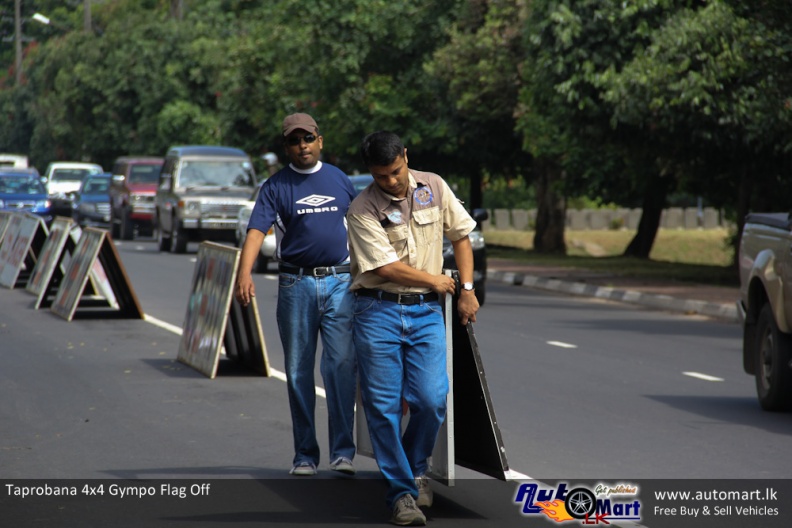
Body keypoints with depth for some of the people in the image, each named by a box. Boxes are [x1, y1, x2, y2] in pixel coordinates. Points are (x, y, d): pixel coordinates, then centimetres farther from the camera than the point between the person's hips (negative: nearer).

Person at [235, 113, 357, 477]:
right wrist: (244, 274, -27)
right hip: (295, 283, -1)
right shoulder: (276, 186, 1)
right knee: (298, 372, 5)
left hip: (339, 282, 1)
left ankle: (342, 451, -7)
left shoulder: (339, 179, 10)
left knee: (342, 364, -9)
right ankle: (305, 455, 13)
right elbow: (256, 230, -12)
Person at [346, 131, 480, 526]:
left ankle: (415, 468, 20)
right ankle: (401, 491, 5)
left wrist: (467, 289, 10)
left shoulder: (433, 187, 5)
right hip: (378, 311, -2)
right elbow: (386, 267, -13)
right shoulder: (362, 210, -8)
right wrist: (436, 281, -3)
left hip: (426, 312, 3)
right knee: (383, 405, -5)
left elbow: (460, 236, 15)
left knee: (432, 400, -7)